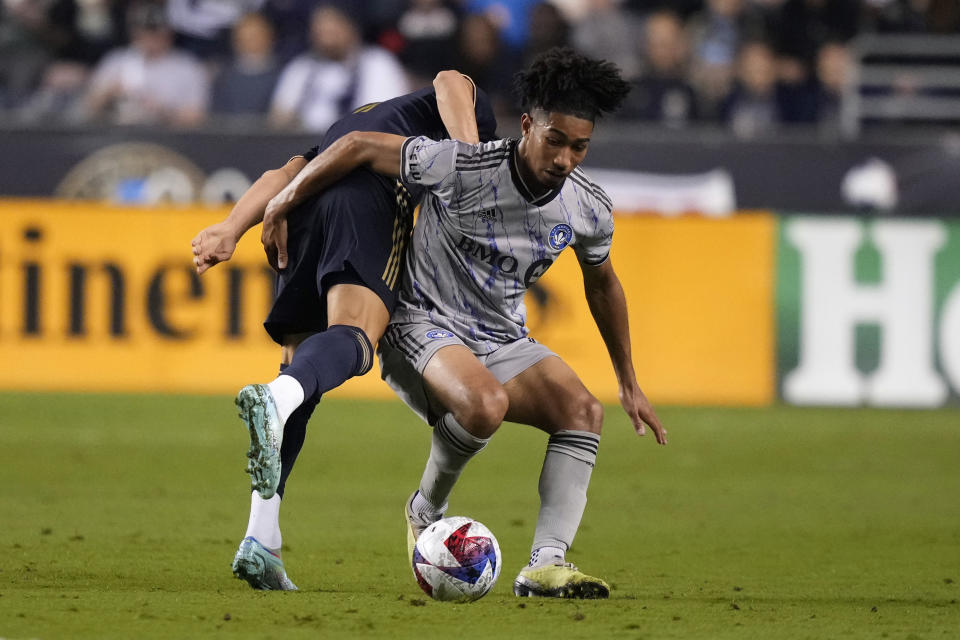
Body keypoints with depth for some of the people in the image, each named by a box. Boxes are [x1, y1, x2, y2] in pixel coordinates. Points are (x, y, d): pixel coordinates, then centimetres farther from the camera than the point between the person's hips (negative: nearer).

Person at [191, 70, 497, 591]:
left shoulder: (356, 120, 45)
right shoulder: (474, 109, 32)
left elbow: (284, 175, 28)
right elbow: (451, 81, 6)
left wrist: (231, 229, 13)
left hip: (304, 206, 6)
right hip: (371, 196, -6)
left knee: (299, 365, 8)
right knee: (352, 337, -22)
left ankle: (260, 538, -4)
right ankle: (274, 400, -57)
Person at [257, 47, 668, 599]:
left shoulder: (590, 209, -5)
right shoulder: (463, 167, -23)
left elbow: (602, 285, 16)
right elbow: (361, 146, -13)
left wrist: (629, 384, 22)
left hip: (503, 341, 6)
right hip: (423, 325, -6)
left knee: (584, 411, -19)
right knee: (485, 404, -36)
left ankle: (546, 565, -23)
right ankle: (427, 511, -6)